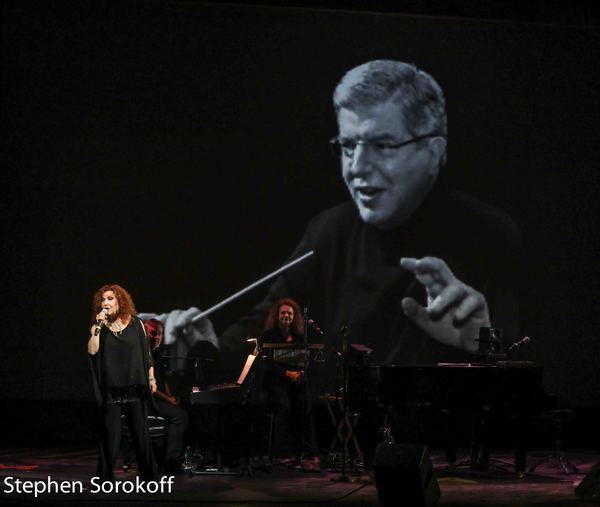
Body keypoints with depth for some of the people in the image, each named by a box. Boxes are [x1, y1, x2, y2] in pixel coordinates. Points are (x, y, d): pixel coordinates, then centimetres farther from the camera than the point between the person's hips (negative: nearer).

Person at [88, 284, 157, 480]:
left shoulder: (136, 324, 4)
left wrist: (151, 378, 4)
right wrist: (98, 326, -17)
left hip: (134, 387, 0)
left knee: (140, 432, 5)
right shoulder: (98, 327, 4)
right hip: (111, 389, 0)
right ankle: (105, 477, 7)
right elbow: (92, 350, -12)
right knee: (110, 434, -1)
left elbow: (146, 352, 8)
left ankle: (149, 475, 15)